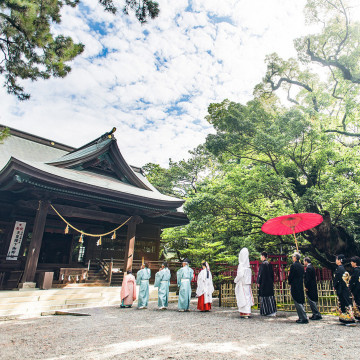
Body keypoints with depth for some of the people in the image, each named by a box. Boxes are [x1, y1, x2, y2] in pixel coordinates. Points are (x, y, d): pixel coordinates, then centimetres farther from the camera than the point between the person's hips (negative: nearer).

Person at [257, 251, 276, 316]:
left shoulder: (263, 264, -15)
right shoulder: (270, 264, 8)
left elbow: (260, 274, -15)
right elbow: (272, 274, 14)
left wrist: (258, 282, -8)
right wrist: (272, 281, 22)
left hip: (264, 283, -7)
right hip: (270, 283, 7)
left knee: (264, 297, 0)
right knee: (270, 297, 11)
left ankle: (265, 312, 3)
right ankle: (273, 311, 15)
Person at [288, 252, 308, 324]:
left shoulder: (293, 265, -15)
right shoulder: (301, 266, 9)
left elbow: (290, 276, -12)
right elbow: (302, 276, 15)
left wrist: (289, 282, 5)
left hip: (295, 286, -8)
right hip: (301, 286, 8)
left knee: (298, 303, -3)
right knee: (301, 302, 15)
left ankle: (304, 318, -3)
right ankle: (301, 318, 20)